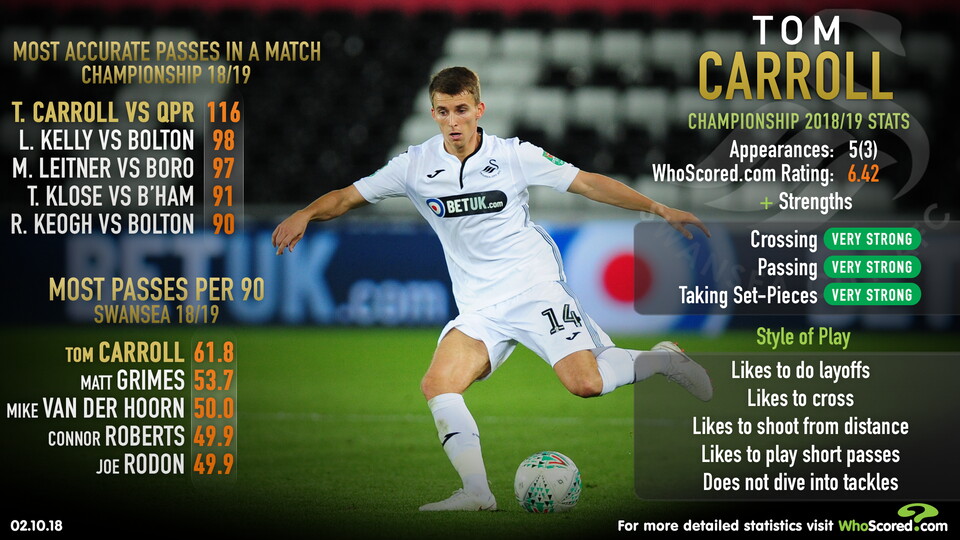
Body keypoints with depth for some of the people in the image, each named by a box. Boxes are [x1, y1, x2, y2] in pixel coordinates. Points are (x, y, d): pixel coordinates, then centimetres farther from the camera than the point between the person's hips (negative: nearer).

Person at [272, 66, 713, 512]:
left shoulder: (515, 156, -4)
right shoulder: (416, 166, 1)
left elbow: (588, 184, 2)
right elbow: (349, 197, 5)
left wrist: (659, 209, -1)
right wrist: (305, 214, -16)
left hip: (535, 287, -3)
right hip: (479, 308, 3)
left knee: (585, 383, -20)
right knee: (437, 385, -19)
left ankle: (662, 360, 9)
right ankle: (477, 493, -15)